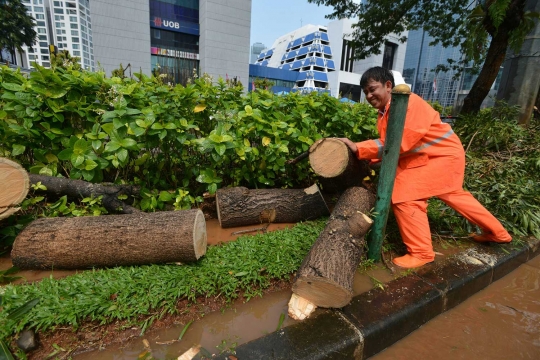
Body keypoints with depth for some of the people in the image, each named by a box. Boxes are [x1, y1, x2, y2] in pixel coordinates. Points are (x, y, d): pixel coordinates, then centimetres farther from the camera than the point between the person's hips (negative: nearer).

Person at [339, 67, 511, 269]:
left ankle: (421, 252, -4)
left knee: (405, 196, -17)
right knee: (454, 195, 24)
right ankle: (496, 232, 45)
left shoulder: (409, 102, -25)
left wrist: (359, 148, -39)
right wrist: (365, 157, -19)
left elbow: (400, 143, -34)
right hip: (422, 158, 10)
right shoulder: (383, 113, 3)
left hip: (444, 154, -10)